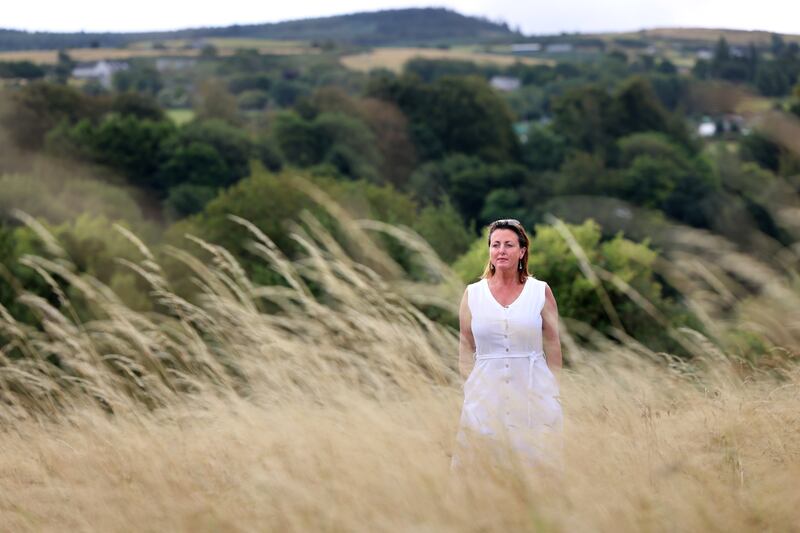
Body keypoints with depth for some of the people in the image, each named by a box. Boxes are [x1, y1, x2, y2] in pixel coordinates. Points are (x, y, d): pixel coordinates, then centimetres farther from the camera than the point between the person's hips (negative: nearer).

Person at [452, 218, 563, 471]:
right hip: (485, 392, 1)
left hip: (533, 392, -1)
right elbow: (466, 350, 9)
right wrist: (470, 391, 3)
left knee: (535, 461, 0)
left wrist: (553, 393, 5)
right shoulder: (472, 293, 5)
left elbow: (553, 347, 6)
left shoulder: (541, 291, 2)